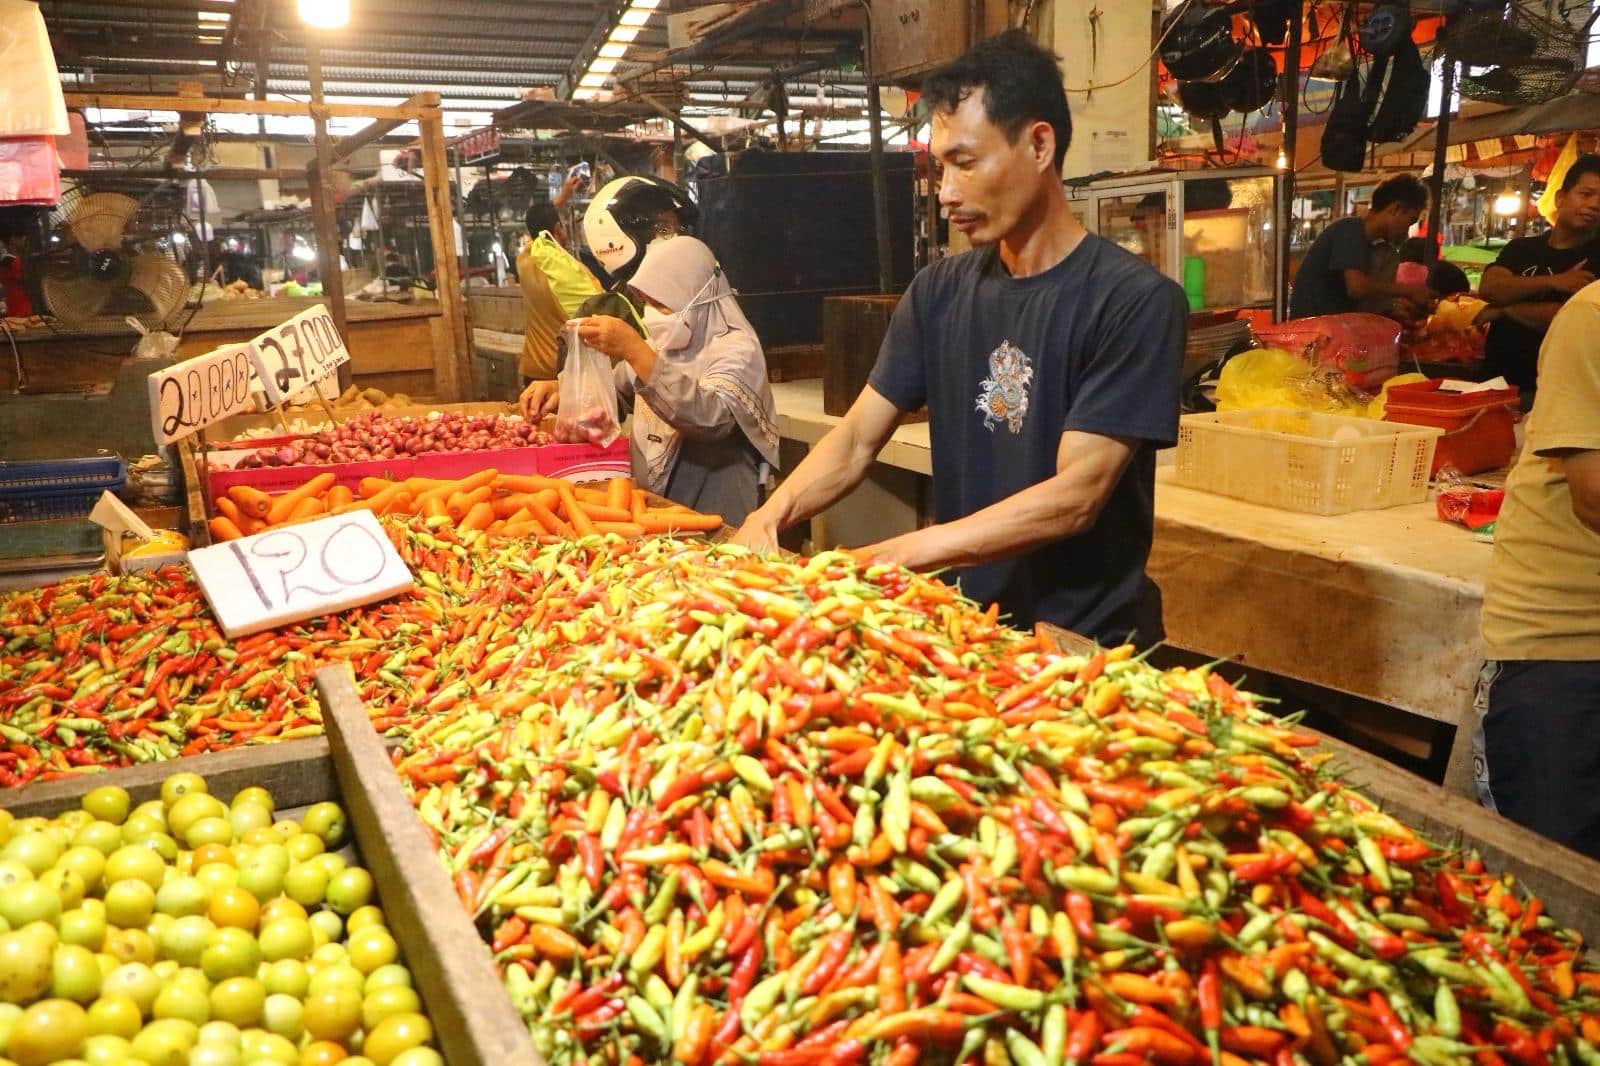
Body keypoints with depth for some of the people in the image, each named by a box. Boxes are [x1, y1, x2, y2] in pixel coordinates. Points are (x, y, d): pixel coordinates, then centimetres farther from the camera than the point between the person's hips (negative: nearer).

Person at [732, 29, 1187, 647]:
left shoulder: (1134, 301, -13)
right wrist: (774, 512, -15)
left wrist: (891, 557, -25)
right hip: (963, 623, 5)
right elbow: (857, 439, 4)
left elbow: (1075, 497, -19)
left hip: (1088, 641, -4)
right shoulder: (939, 292, 4)